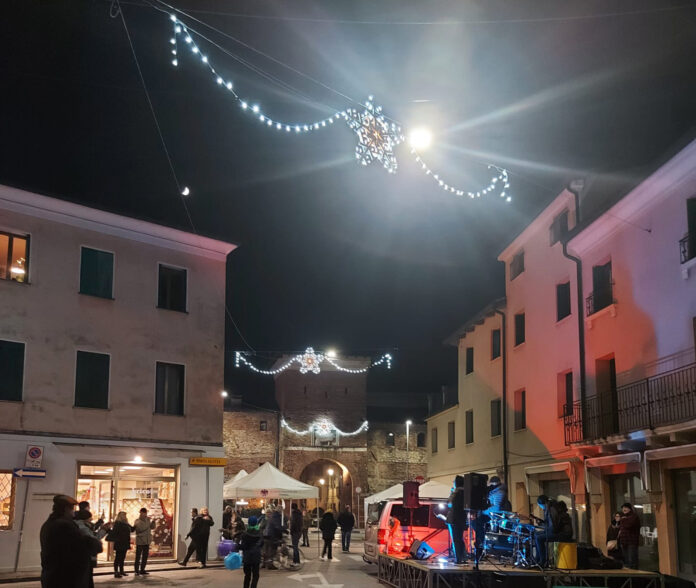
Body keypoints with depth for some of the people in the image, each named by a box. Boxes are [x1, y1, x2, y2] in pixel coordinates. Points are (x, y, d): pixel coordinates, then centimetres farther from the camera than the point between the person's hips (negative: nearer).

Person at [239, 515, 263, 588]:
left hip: (247, 557, 0)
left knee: (247, 575, 15)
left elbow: (242, 546, -14)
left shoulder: (245, 534, -10)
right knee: (255, 575, 3)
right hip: (256, 557, 0)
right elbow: (262, 544, 7)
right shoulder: (259, 534, -4)